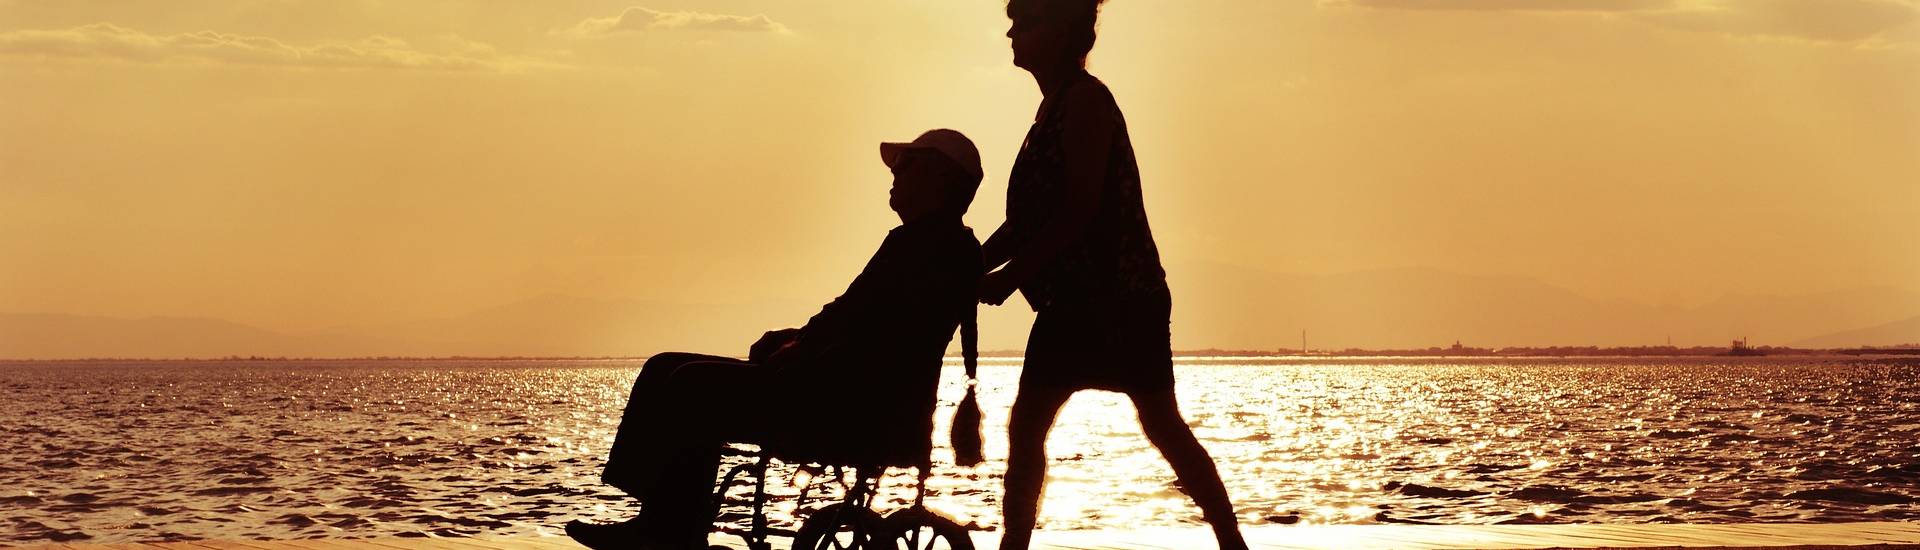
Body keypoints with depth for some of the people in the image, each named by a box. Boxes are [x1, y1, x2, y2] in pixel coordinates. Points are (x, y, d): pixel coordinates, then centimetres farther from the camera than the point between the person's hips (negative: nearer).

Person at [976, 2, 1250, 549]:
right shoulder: (1055, 106, 17)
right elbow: (1028, 217, 19)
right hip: (1073, 298, 9)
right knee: (1025, 424, 5)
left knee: (1163, 426, -5)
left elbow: (1081, 208, -20)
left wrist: (1009, 276, -19)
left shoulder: (1085, 99, -12)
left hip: (1120, 294, -9)